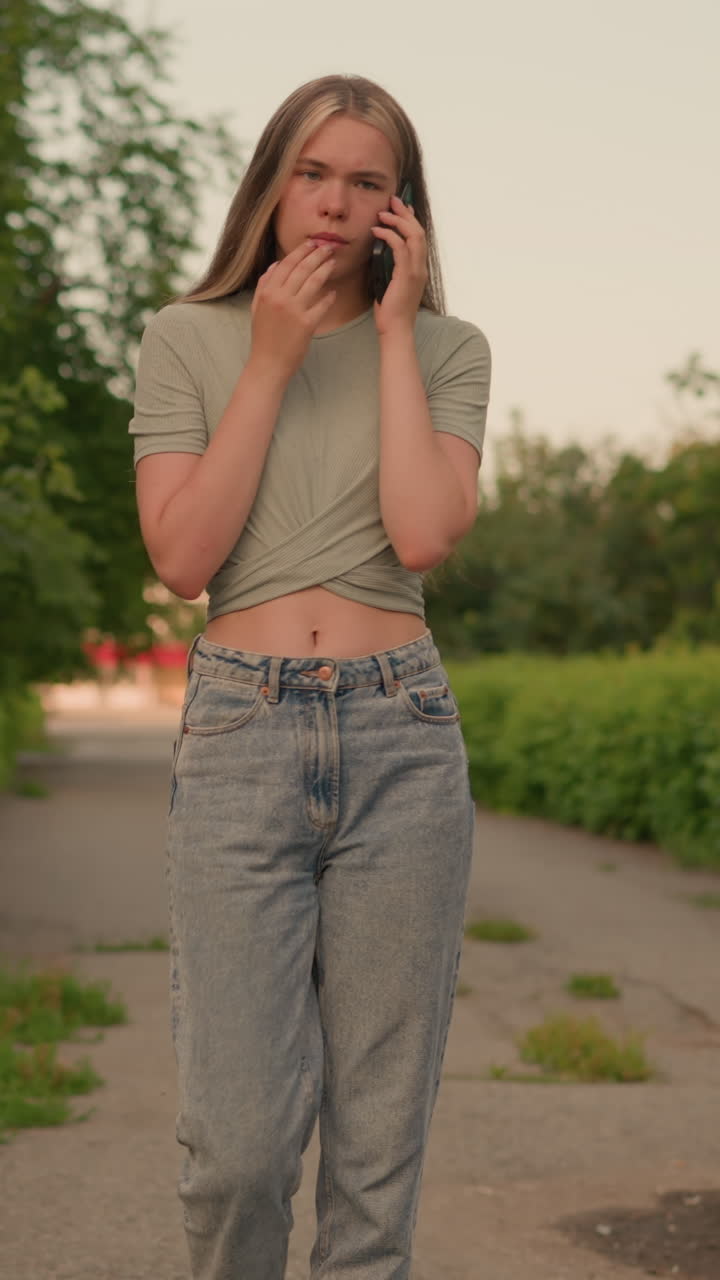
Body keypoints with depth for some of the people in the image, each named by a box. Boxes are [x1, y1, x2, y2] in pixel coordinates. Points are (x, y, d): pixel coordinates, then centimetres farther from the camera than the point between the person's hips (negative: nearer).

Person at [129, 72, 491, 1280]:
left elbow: (422, 536, -9)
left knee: (380, 1131, 4)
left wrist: (393, 330, -3)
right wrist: (271, 362, -5)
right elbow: (183, 556, -5)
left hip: (403, 739, 1)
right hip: (239, 736, -1)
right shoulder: (185, 340, 7)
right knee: (238, 1136, -6)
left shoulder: (447, 351, 9)